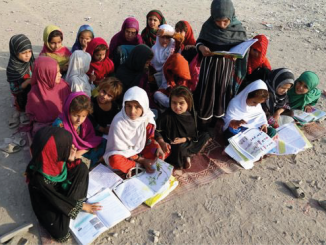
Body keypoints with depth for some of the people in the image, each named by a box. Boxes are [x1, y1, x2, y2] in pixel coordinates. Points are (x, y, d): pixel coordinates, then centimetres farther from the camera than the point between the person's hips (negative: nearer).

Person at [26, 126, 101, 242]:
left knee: (82, 167, -16)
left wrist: (72, 160, -30)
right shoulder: (39, 178, -38)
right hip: (47, 200, -5)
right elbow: (56, 200, -23)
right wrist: (82, 206, -13)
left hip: (62, 186, 6)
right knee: (61, 233, -20)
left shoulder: (54, 157, -25)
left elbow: (69, 172, -6)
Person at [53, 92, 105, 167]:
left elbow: (92, 141, -2)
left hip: (81, 153, 6)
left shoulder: (85, 122, -6)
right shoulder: (60, 124, -20)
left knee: (104, 143, -7)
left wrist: (80, 152, -17)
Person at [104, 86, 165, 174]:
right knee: (114, 160, -36)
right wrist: (141, 160, -18)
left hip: (140, 150, 5)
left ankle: (134, 169, -15)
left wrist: (158, 147, -16)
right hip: (124, 153, -5)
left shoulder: (147, 117, -14)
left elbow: (150, 137, 3)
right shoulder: (119, 122, -26)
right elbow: (121, 149, -19)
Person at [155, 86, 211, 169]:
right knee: (179, 148, -38)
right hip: (172, 145, -4)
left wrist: (184, 139, -20)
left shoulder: (191, 116, -9)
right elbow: (157, 131, -12)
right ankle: (185, 156, 0)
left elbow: (194, 134, -4)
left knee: (205, 135, -5)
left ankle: (185, 155, -7)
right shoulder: (167, 116, -18)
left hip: (186, 142, 5)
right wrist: (162, 143, -27)